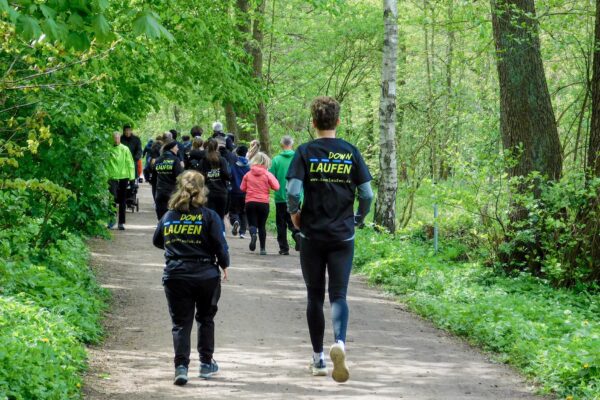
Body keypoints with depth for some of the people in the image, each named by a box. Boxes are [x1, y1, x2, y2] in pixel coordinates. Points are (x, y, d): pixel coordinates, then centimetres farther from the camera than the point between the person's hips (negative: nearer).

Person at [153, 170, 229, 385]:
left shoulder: (168, 216, 5)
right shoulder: (209, 216, -6)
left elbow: (157, 241, 17)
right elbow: (220, 245, -9)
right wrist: (224, 265, 8)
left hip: (175, 276, 1)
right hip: (206, 275, -1)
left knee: (180, 322, 3)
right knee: (205, 319, 17)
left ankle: (181, 365, -11)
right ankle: (206, 363, 23)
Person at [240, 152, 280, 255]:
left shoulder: (248, 174, 2)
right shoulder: (267, 174, -5)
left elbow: (242, 188, 8)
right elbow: (276, 187, -9)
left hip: (250, 202, 0)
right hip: (263, 203, 0)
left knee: (252, 223, 4)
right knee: (262, 225, 11)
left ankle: (253, 235, -31)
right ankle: (263, 248, 11)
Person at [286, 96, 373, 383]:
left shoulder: (305, 152, -5)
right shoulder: (351, 152, 0)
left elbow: (293, 191, -15)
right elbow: (367, 194, -2)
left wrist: (294, 215, 3)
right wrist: (359, 219, 14)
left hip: (312, 235, 0)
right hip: (343, 236, 1)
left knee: (315, 297, 12)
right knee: (339, 295, 1)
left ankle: (318, 359, 19)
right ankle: (339, 342, -27)